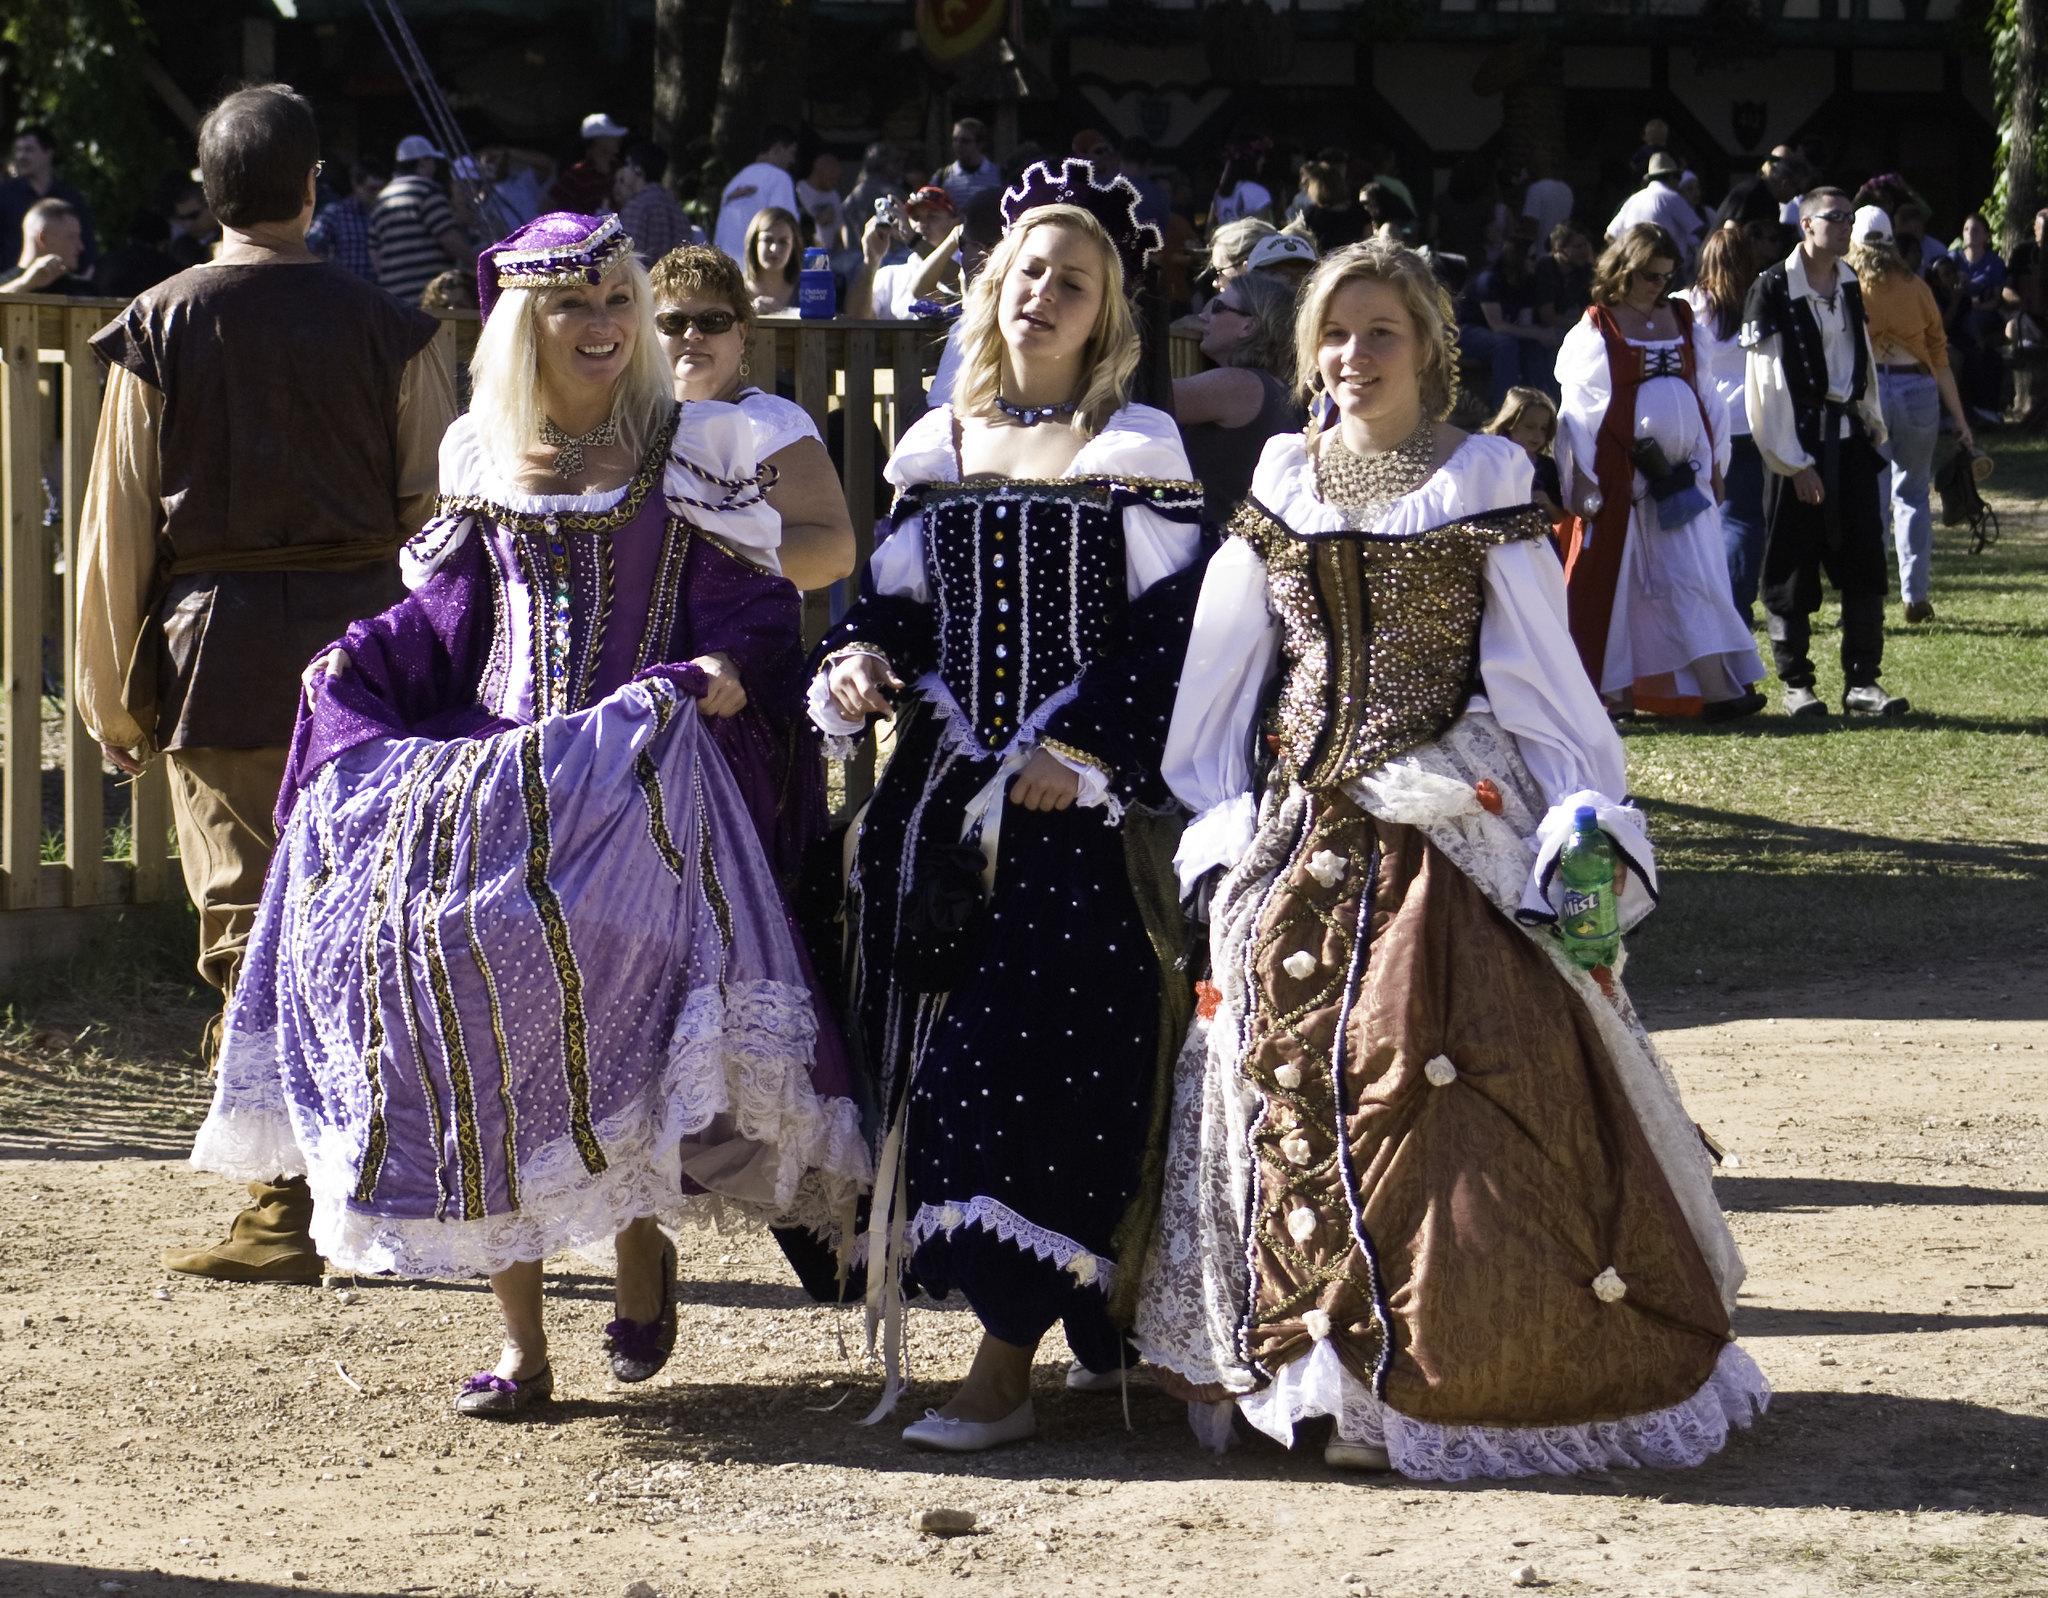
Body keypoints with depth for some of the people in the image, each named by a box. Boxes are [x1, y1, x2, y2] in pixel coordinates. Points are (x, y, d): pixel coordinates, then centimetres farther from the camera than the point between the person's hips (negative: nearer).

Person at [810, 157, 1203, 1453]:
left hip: (1077, 810, -6)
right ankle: (1088, 1307, 17)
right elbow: (901, 598, 18)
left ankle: (1009, 1368, -11)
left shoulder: (1135, 453, -1)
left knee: (1037, 1061, -11)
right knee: (944, 1049, 5)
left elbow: (1167, 629, -6)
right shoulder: (942, 448, 14)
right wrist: (861, 664, -3)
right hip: (947, 797, 6)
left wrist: (1079, 751, -15)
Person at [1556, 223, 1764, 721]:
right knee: (1616, 577, 1)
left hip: (1682, 469, 4)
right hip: (1621, 470, -4)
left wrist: (1715, 464, 14)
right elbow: (1580, 407, -3)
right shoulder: (1597, 329, -1)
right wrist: (1583, 481, -7)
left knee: (1692, 573, -4)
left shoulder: (1682, 319, 12)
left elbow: (1705, 392, 17)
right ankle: (1614, 690, 10)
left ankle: (1716, 689, -12)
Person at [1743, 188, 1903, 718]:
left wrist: (1874, 427, 8)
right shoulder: (1772, 288, -10)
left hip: (1849, 438, 6)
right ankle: (1796, 683, 9)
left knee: (1864, 565, 2)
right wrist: (1794, 462, -14)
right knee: (1792, 570, 1)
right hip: (1798, 441, -6)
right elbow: (1767, 381, -12)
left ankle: (1862, 680, 7)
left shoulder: (1849, 285, 10)